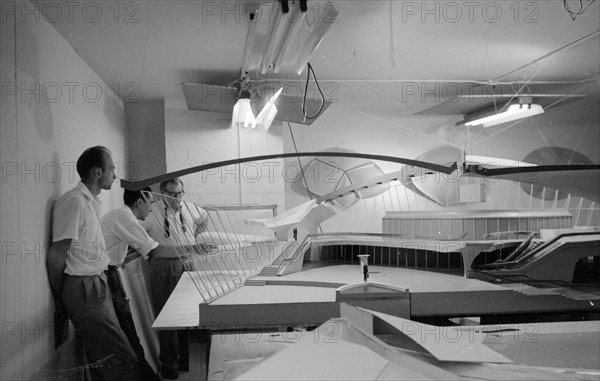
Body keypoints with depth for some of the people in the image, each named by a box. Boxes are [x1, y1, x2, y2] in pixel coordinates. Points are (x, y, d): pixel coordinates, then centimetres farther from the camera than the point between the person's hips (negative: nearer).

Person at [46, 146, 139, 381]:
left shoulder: (91, 202, 14)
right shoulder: (74, 202, -16)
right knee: (122, 361, -11)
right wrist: (59, 300, -6)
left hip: (98, 287, 9)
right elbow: (56, 257, -15)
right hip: (84, 291, -9)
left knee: (102, 360, 14)